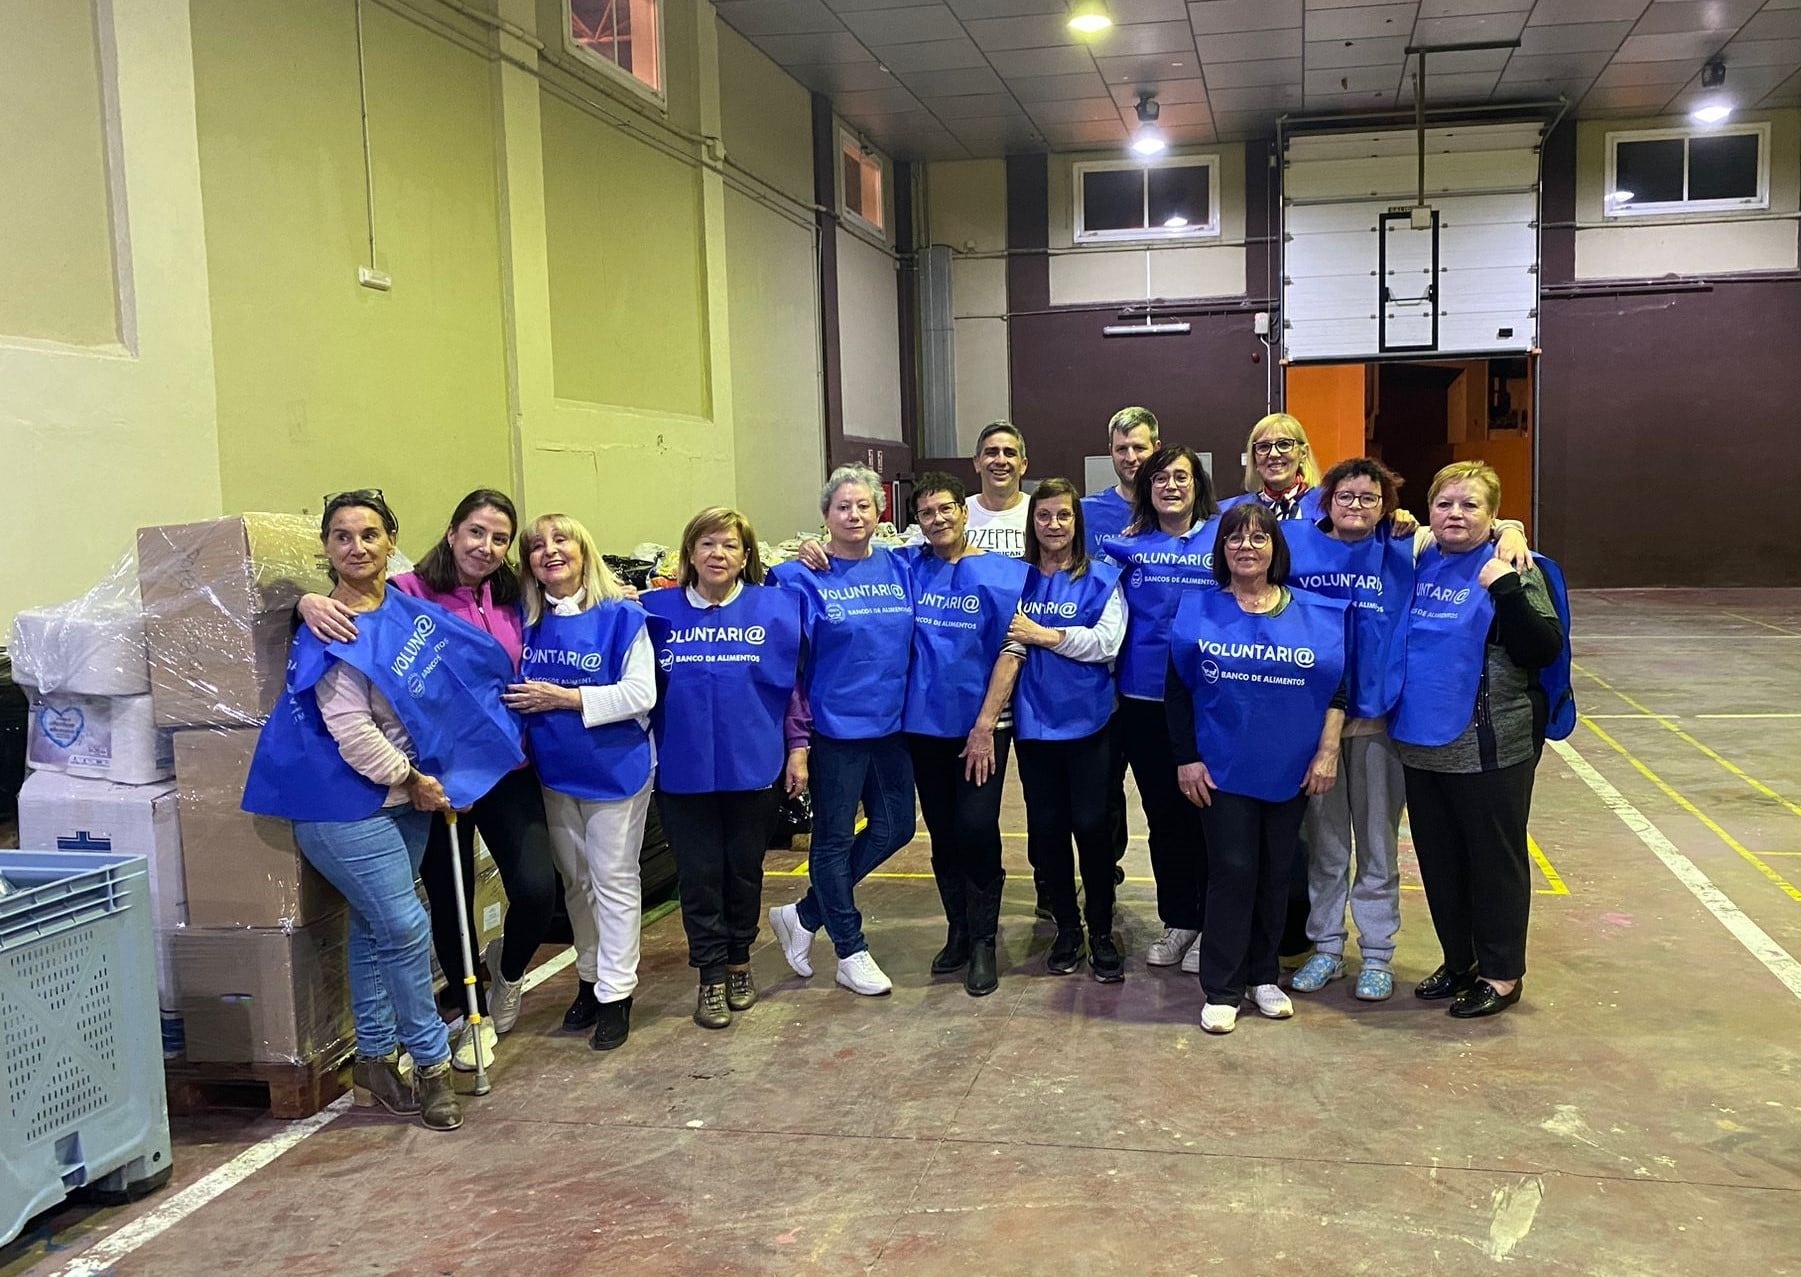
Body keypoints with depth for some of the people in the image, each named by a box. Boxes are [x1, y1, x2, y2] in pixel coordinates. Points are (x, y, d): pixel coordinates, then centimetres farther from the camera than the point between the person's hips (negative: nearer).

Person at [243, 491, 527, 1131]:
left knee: (376, 929, 15)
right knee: (405, 929, -6)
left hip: (406, 794, 8)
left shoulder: (406, 604, 5)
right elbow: (351, 731, -20)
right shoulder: (333, 635, -17)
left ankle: (375, 1059, 26)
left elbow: (474, 661, 23)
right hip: (349, 804, -7)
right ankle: (430, 1063, 9)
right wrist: (412, 781, -11)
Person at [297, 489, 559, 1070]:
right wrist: (311, 601, -36)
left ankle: (508, 969, 27)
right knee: (449, 899, 10)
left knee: (537, 888, -8)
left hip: (507, 766, 3)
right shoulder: (410, 592, -9)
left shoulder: (513, 601, 5)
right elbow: (348, 600, -12)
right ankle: (476, 1013, 34)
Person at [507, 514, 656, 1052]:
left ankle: (615, 994, 13)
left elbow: (640, 694, -18)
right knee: (575, 880, 16)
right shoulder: (525, 619, 1)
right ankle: (591, 976, 32)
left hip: (615, 768, -5)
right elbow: (514, 687, 15)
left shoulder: (620, 616, -13)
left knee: (614, 880, 3)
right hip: (553, 771, 5)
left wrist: (565, 698, -21)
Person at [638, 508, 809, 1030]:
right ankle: (711, 977, 21)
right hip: (683, 767, 0)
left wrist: (797, 748, 1)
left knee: (744, 870, 14)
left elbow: (793, 683, 2)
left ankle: (739, 962, 33)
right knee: (699, 875, 7)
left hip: (754, 765, 0)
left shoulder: (775, 608, -2)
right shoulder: (656, 610, -1)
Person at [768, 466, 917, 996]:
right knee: (835, 838, 6)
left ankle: (803, 916, 27)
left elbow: (918, 642, 15)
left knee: (894, 828, 12)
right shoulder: (804, 578, -8)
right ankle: (851, 953, 21)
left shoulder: (899, 569, 5)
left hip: (890, 722, 6)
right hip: (835, 727, -6)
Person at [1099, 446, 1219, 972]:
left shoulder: (1223, 538, 2)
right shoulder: (1127, 544, 7)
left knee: (1206, 812, 0)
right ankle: (1176, 921, 24)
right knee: (1162, 814, 10)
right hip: (1144, 698, 2)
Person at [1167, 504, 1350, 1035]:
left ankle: (1263, 975, 27)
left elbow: (1337, 687, 4)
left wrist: (1327, 752, -2)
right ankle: (1221, 990, 8)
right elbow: (1178, 690, 1)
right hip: (1222, 768, -2)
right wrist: (1186, 759, -4)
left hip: (1291, 770, 2)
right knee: (1232, 871, -2)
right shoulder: (1197, 611, -1)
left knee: (1275, 873, 11)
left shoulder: (1318, 614, 2)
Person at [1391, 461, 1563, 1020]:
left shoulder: (1507, 569, -9)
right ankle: (1458, 961, 32)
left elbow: (1545, 649, -15)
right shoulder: (1417, 564, 7)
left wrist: (1507, 590, -27)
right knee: (1438, 860, 16)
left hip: (1490, 747, -6)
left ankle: (1501, 974, 20)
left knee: (1495, 859, 6)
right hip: (1421, 742, 6)